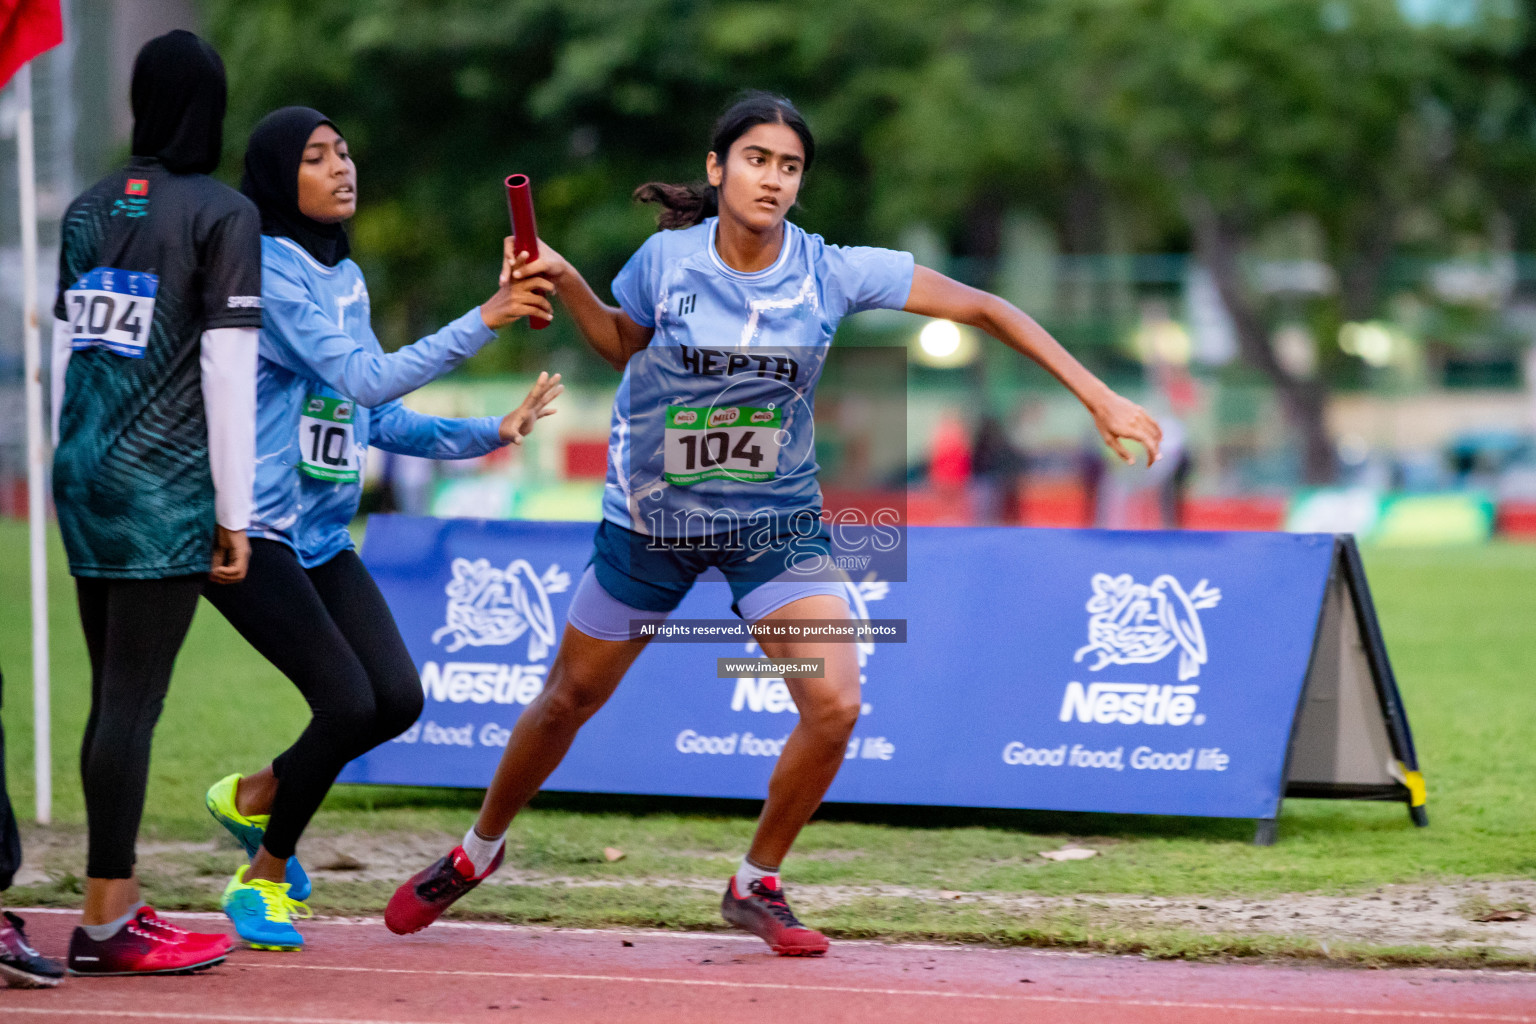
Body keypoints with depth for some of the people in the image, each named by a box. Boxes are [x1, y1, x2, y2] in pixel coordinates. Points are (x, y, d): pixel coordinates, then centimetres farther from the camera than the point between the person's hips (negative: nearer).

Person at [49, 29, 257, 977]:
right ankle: (106, 925, -3)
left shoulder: (88, 211, 12)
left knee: (114, 695, 12)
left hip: (87, 474, 7)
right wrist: (236, 515, -6)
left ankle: (118, 907, 16)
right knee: (134, 699, -5)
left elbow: (65, 351, 15)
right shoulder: (223, 214, -6)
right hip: (166, 487, -7)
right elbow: (228, 367, -9)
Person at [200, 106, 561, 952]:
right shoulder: (268, 269, -15)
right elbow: (364, 378, -24)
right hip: (248, 531, -8)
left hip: (321, 536, 8)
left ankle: (251, 797, 23)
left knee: (397, 699, -2)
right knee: (347, 701, -15)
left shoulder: (346, 277, 13)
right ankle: (263, 880, 6)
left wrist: (489, 434, 6)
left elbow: (376, 416, 16)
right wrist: (483, 321, -28)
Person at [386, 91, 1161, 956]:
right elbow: (622, 343, 7)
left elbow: (982, 308, -15)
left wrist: (1099, 398, -19)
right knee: (570, 699, 10)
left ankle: (756, 885, 6)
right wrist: (566, 284, -12)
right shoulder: (668, 259, -15)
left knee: (835, 706, -17)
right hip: (652, 516, 0)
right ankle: (479, 850, 37)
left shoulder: (833, 272, -16)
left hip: (777, 520, 0)